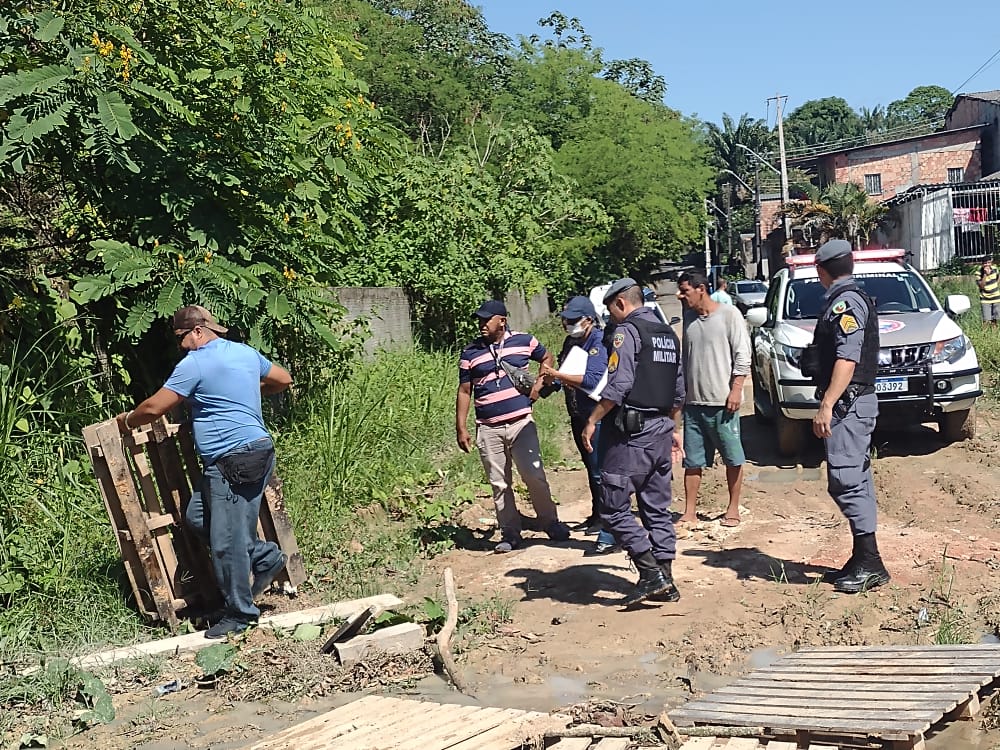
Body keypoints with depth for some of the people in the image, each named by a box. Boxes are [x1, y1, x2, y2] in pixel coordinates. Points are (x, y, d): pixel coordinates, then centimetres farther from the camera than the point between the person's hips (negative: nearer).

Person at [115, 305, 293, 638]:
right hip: (257, 451, 10)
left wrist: (127, 420, 12)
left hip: (233, 459, -10)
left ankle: (240, 613, 9)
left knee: (227, 540, -2)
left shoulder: (195, 363, -10)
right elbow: (284, 379, 26)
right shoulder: (246, 353, 13)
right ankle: (265, 556, 17)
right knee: (197, 515, 16)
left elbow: (154, 408, -8)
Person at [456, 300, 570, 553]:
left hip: (521, 422, -1)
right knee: (499, 484, 6)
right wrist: (461, 429, 2)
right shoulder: (470, 353, 3)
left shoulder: (524, 341, 3)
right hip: (488, 429, 1)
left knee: (535, 476, -7)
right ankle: (509, 534, 17)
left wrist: (539, 384, 3)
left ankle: (550, 523, 13)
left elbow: (547, 358, 21)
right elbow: (464, 391, 7)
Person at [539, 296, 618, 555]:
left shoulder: (599, 342, -17)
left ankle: (609, 536, -8)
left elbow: (592, 380, -28)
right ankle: (598, 516, 36)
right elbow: (568, 377, 19)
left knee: (601, 472, -10)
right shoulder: (571, 341, 10)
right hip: (578, 415, 9)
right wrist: (552, 378, -3)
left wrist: (557, 375, -25)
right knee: (592, 468, 21)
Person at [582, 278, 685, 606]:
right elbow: (678, 391, 20)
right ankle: (665, 581, 16)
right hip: (661, 430, 9)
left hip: (631, 432, -9)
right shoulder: (669, 334, 16)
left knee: (614, 507, -3)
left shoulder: (626, 332, -10)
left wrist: (592, 421, -14)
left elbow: (618, 386, -21)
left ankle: (651, 573, -7)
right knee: (658, 508, 13)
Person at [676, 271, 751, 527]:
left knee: (733, 458, 5)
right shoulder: (689, 317, 12)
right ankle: (689, 512, 10)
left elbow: (742, 354, -8)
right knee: (692, 460, 5)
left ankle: (733, 509, 16)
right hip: (694, 401, 5)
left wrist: (736, 390, -14)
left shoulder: (729, 314, -6)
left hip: (723, 401, -5)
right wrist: (682, 392, 16)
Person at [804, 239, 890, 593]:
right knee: (857, 482, 12)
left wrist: (827, 405, -28)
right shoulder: (850, 300, 18)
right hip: (854, 403, 11)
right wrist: (830, 403, 22)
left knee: (845, 481, -12)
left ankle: (870, 563, -10)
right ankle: (864, 560, 18)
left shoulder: (845, 302, -13)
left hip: (847, 404, -11)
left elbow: (847, 359, -23)